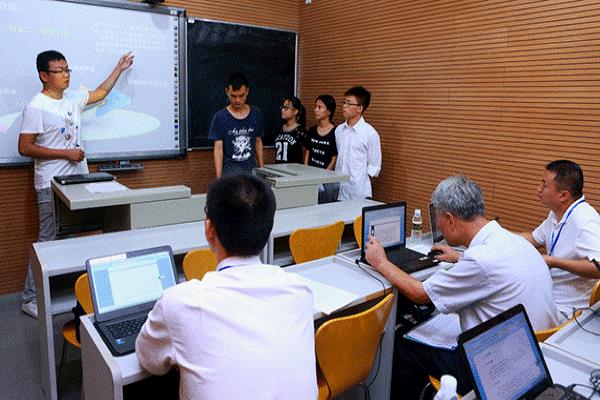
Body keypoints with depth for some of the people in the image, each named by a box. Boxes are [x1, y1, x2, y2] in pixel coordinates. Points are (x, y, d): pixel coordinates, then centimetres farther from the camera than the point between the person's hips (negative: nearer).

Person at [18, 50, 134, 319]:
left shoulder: (73, 99, 10)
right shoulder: (36, 107, -12)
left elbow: (100, 93, 27)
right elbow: (25, 148, -13)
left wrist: (119, 69, 29)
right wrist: (65, 153, -16)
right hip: (52, 185, -7)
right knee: (48, 242, -4)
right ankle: (30, 299, 9)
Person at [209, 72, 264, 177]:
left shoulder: (255, 114, 5)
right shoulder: (220, 117, -4)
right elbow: (218, 149, -4)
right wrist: (219, 178, -11)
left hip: (252, 170, 3)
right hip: (230, 171, -2)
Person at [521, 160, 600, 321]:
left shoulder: (584, 221, -24)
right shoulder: (557, 213, 8)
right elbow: (534, 238, 21)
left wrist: (554, 262, -27)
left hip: (565, 308, -9)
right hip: (548, 294, 9)